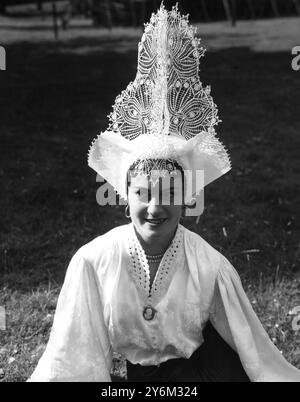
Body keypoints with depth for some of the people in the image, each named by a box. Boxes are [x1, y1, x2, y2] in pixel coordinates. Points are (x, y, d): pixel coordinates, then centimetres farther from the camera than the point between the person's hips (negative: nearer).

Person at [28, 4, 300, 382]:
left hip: (206, 364, -1)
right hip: (140, 371, 1)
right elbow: (69, 358, -11)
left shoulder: (210, 266, -19)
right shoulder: (93, 262, -20)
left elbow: (256, 351, -8)